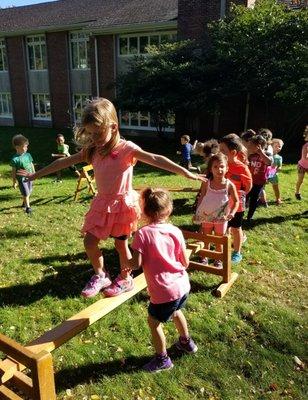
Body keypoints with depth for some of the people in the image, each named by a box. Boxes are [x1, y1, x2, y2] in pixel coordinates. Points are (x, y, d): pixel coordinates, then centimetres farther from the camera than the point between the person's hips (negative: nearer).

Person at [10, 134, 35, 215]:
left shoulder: (28, 155, 0)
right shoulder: (15, 159, -16)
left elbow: (31, 165, 13)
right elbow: (13, 171, -10)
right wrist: (14, 182, -8)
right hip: (21, 178, -6)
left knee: (28, 192, 17)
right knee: (25, 193, -4)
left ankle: (24, 203, 39)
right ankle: (28, 207, 8)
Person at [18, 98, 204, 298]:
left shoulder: (126, 148, -18)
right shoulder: (92, 150, -1)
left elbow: (155, 159, -28)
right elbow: (64, 162, 8)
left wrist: (185, 172, -36)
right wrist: (37, 174, 15)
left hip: (122, 203, -5)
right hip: (102, 203, 5)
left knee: (121, 243, 8)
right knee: (89, 242, 5)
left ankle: (126, 279, 31)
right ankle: (100, 276, 27)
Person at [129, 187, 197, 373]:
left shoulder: (143, 234, -17)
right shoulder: (176, 231, -4)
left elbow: (136, 264, -17)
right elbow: (185, 262, 0)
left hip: (164, 291, -6)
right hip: (183, 285, 6)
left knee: (154, 321, 19)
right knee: (175, 311, 33)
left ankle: (162, 359, 33)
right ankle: (186, 342, 53)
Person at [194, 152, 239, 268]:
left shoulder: (229, 185, -16)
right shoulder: (206, 183, -12)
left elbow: (236, 201, -5)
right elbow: (201, 199, -1)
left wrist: (232, 213, -19)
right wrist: (197, 214, -2)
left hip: (221, 218, -1)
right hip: (206, 217, 1)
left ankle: (218, 259, 34)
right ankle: (205, 257, 37)